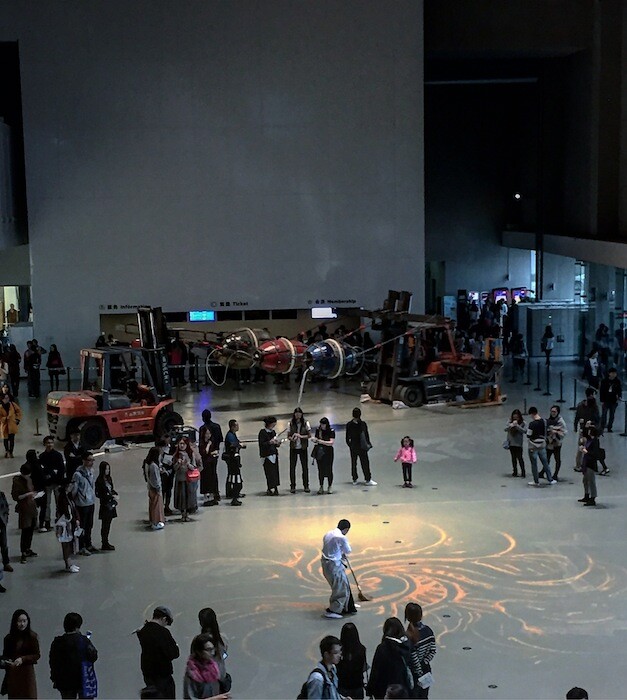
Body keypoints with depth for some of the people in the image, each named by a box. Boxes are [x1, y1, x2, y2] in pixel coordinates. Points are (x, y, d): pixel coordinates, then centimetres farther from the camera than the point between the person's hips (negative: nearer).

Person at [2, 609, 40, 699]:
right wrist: (7, 661, -8)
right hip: (12, 675, 3)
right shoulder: (9, 638, 7)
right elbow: (5, 655, 14)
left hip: (27, 672, -3)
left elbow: (37, 655, -2)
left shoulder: (32, 637, -2)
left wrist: (22, 659, -15)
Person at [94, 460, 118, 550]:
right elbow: (99, 494, -16)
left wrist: (115, 494, -4)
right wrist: (112, 496, -17)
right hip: (105, 505, -7)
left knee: (108, 524, 13)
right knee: (105, 525, -1)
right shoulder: (99, 481, -14)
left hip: (111, 505, 7)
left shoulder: (109, 479, 8)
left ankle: (106, 542, 22)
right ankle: (104, 545, 5)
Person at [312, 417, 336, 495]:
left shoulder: (331, 431, -8)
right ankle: (321, 487, 13)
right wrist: (314, 440, -9)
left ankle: (329, 487, 14)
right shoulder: (318, 430, 2)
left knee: (329, 470, 2)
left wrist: (320, 441, -20)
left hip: (328, 452, -3)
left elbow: (331, 443, -15)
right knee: (320, 470, 5)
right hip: (319, 452, 3)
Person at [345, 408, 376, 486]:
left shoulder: (349, 425, -7)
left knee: (353, 463, 14)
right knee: (365, 463, 2)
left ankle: (354, 479, 19)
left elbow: (347, 436, 0)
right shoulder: (363, 424, -13)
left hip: (353, 446, 2)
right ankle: (368, 480, 2)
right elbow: (366, 435, -6)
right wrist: (368, 444, 7)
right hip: (362, 447, -2)